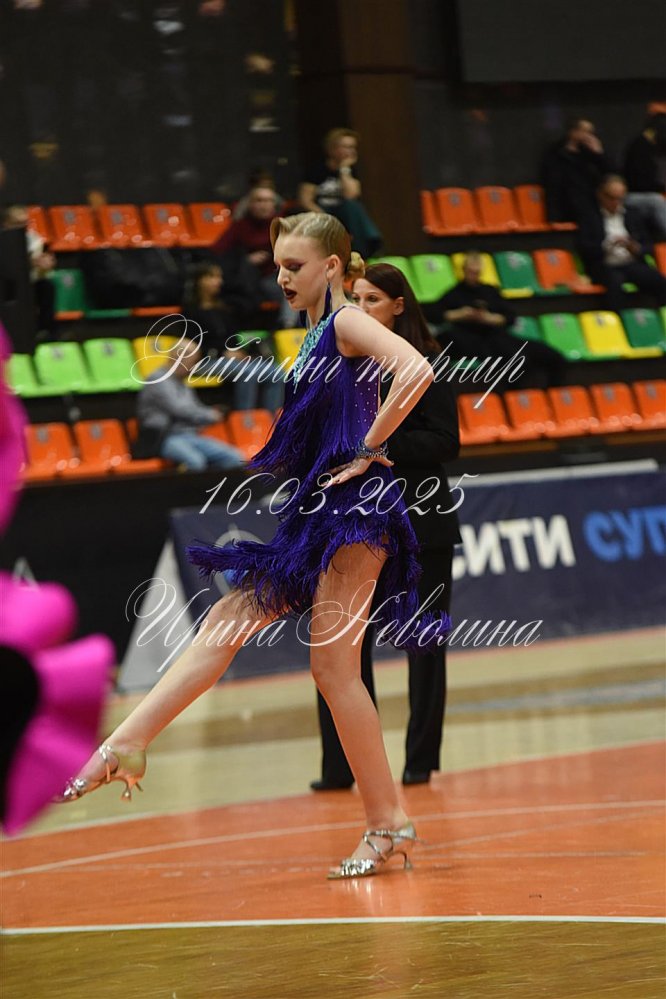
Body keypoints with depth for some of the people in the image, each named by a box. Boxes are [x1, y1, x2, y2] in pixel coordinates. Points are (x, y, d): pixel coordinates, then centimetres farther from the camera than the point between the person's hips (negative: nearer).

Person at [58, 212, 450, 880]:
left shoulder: (347, 322, -8)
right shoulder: (314, 338, 18)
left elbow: (416, 372, -27)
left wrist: (368, 449, -19)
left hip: (353, 510, -9)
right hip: (314, 512, 9)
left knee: (333, 666, -10)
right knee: (226, 623, 5)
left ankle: (387, 825, -4)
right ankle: (125, 748, 5)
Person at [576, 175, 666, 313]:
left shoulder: (632, 214, 19)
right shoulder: (589, 217, 7)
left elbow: (647, 246, 17)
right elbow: (583, 248, -4)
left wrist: (636, 249, -7)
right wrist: (608, 246, -20)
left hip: (632, 264, 3)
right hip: (606, 267, -3)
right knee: (615, 281, -38)